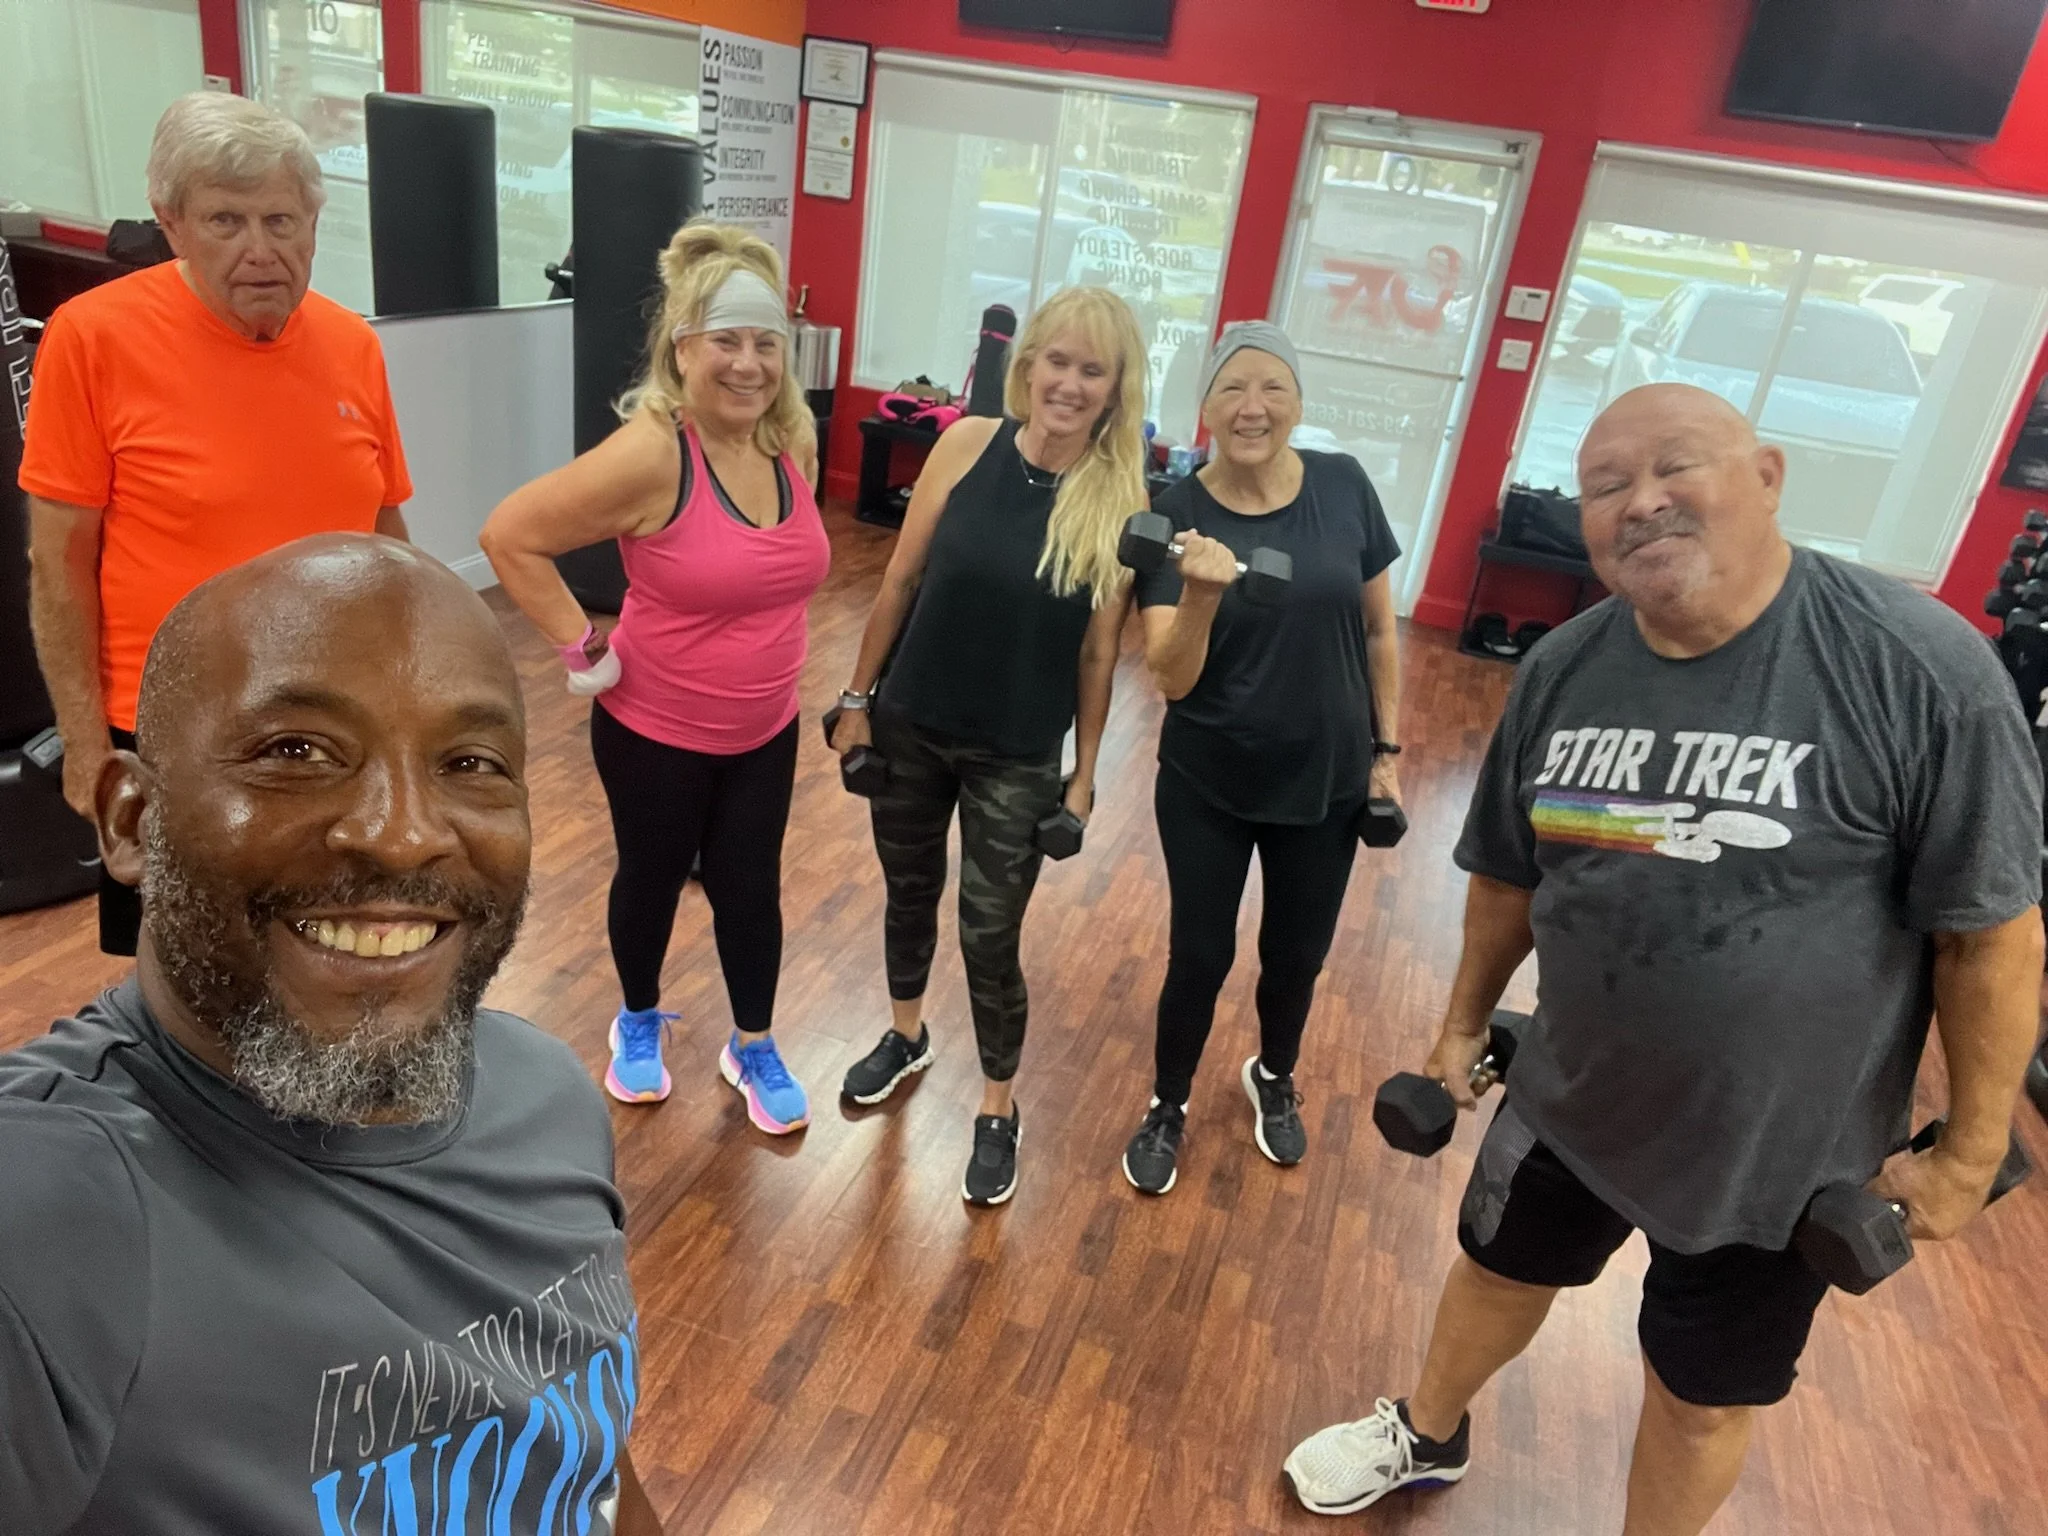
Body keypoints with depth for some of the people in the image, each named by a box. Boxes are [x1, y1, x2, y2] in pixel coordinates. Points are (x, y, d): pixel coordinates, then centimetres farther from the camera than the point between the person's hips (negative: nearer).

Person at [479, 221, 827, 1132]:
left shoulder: (792, 442, -6)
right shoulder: (650, 453, -24)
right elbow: (510, 538, -20)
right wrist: (581, 649, -18)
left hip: (764, 732, 4)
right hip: (655, 731, -4)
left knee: (749, 888, 15)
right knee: (652, 880, 18)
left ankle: (752, 1048, 36)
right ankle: (638, 1023, 44)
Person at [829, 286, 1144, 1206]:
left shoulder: (1120, 500, -13)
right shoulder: (968, 445, -9)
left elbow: (1098, 654, -6)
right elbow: (901, 582, -2)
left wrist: (1084, 774, -2)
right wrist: (858, 698, 2)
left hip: (1018, 758, -2)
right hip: (911, 726, 3)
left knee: (989, 938, 6)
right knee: (909, 893, 21)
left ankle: (999, 1111, 30)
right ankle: (905, 1036, 49)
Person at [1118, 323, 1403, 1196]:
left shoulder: (1344, 487, -9)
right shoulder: (1177, 515, -15)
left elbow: (1377, 628, 2)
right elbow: (1170, 677, -22)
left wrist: (1387, 747, 4)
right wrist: (1201, 595, -40)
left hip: (1326, 779, 2)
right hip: (1206, 783, -2)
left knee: (1298, 953, 17)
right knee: (1200, 954, 7)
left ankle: (1274, 1081, 47)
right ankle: (1167, 1110, 33)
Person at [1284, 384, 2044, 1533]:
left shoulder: (1923, 668, -23)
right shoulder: (1562, 670, -8)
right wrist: (1466, 1021, 13)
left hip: (1778, 1144, -4)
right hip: (1570, 1095, 5)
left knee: (1704, 1395, 18)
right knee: (1499, 1271, 26)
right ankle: (1427, 1439, 57)